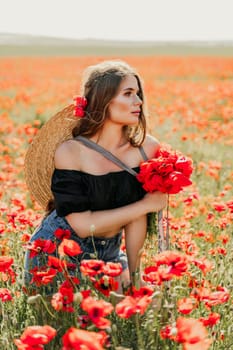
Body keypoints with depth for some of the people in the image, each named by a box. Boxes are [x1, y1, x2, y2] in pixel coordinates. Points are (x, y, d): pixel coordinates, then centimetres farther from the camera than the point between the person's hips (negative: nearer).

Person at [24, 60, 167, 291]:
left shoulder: (145, 148, -10)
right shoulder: (69, 151, -18)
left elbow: (136, 218, -8)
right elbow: (84, 225, -23)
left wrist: (132, 272, -12)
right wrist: (146, 205, -18)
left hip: (108, 255, 4)